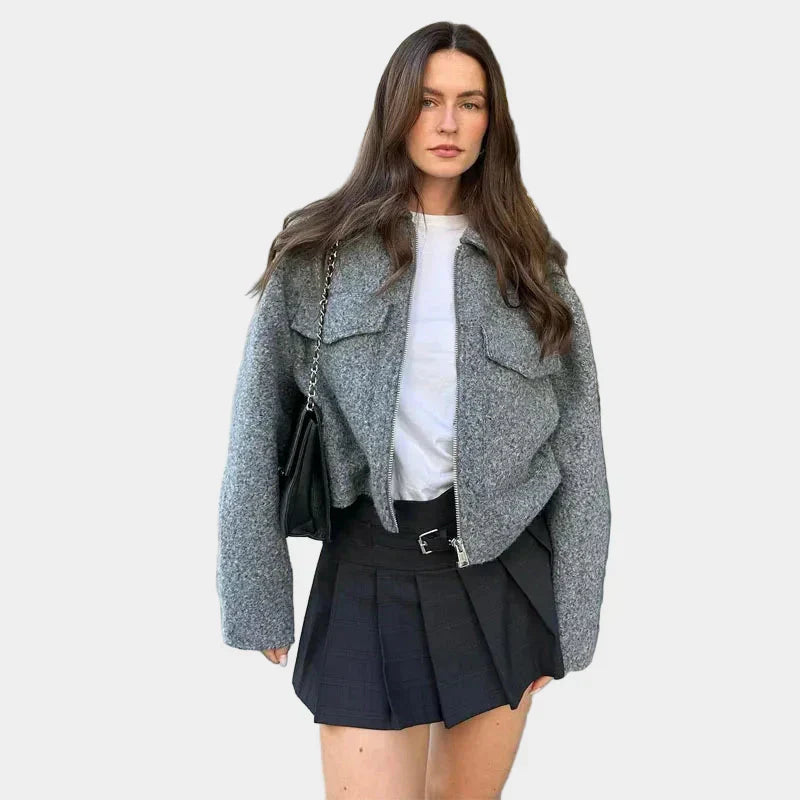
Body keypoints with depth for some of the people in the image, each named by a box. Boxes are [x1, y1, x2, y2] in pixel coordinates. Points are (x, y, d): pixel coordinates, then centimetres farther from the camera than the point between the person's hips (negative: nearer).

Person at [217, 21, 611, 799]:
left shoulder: (530, 263, 4)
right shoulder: (317, 251, 0)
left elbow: (579, 442, 4)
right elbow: (260, 427, -2)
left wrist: (568, 617, 0)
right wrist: (258, 597, -6)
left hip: (505, 571, 2)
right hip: (371, 571, -2)